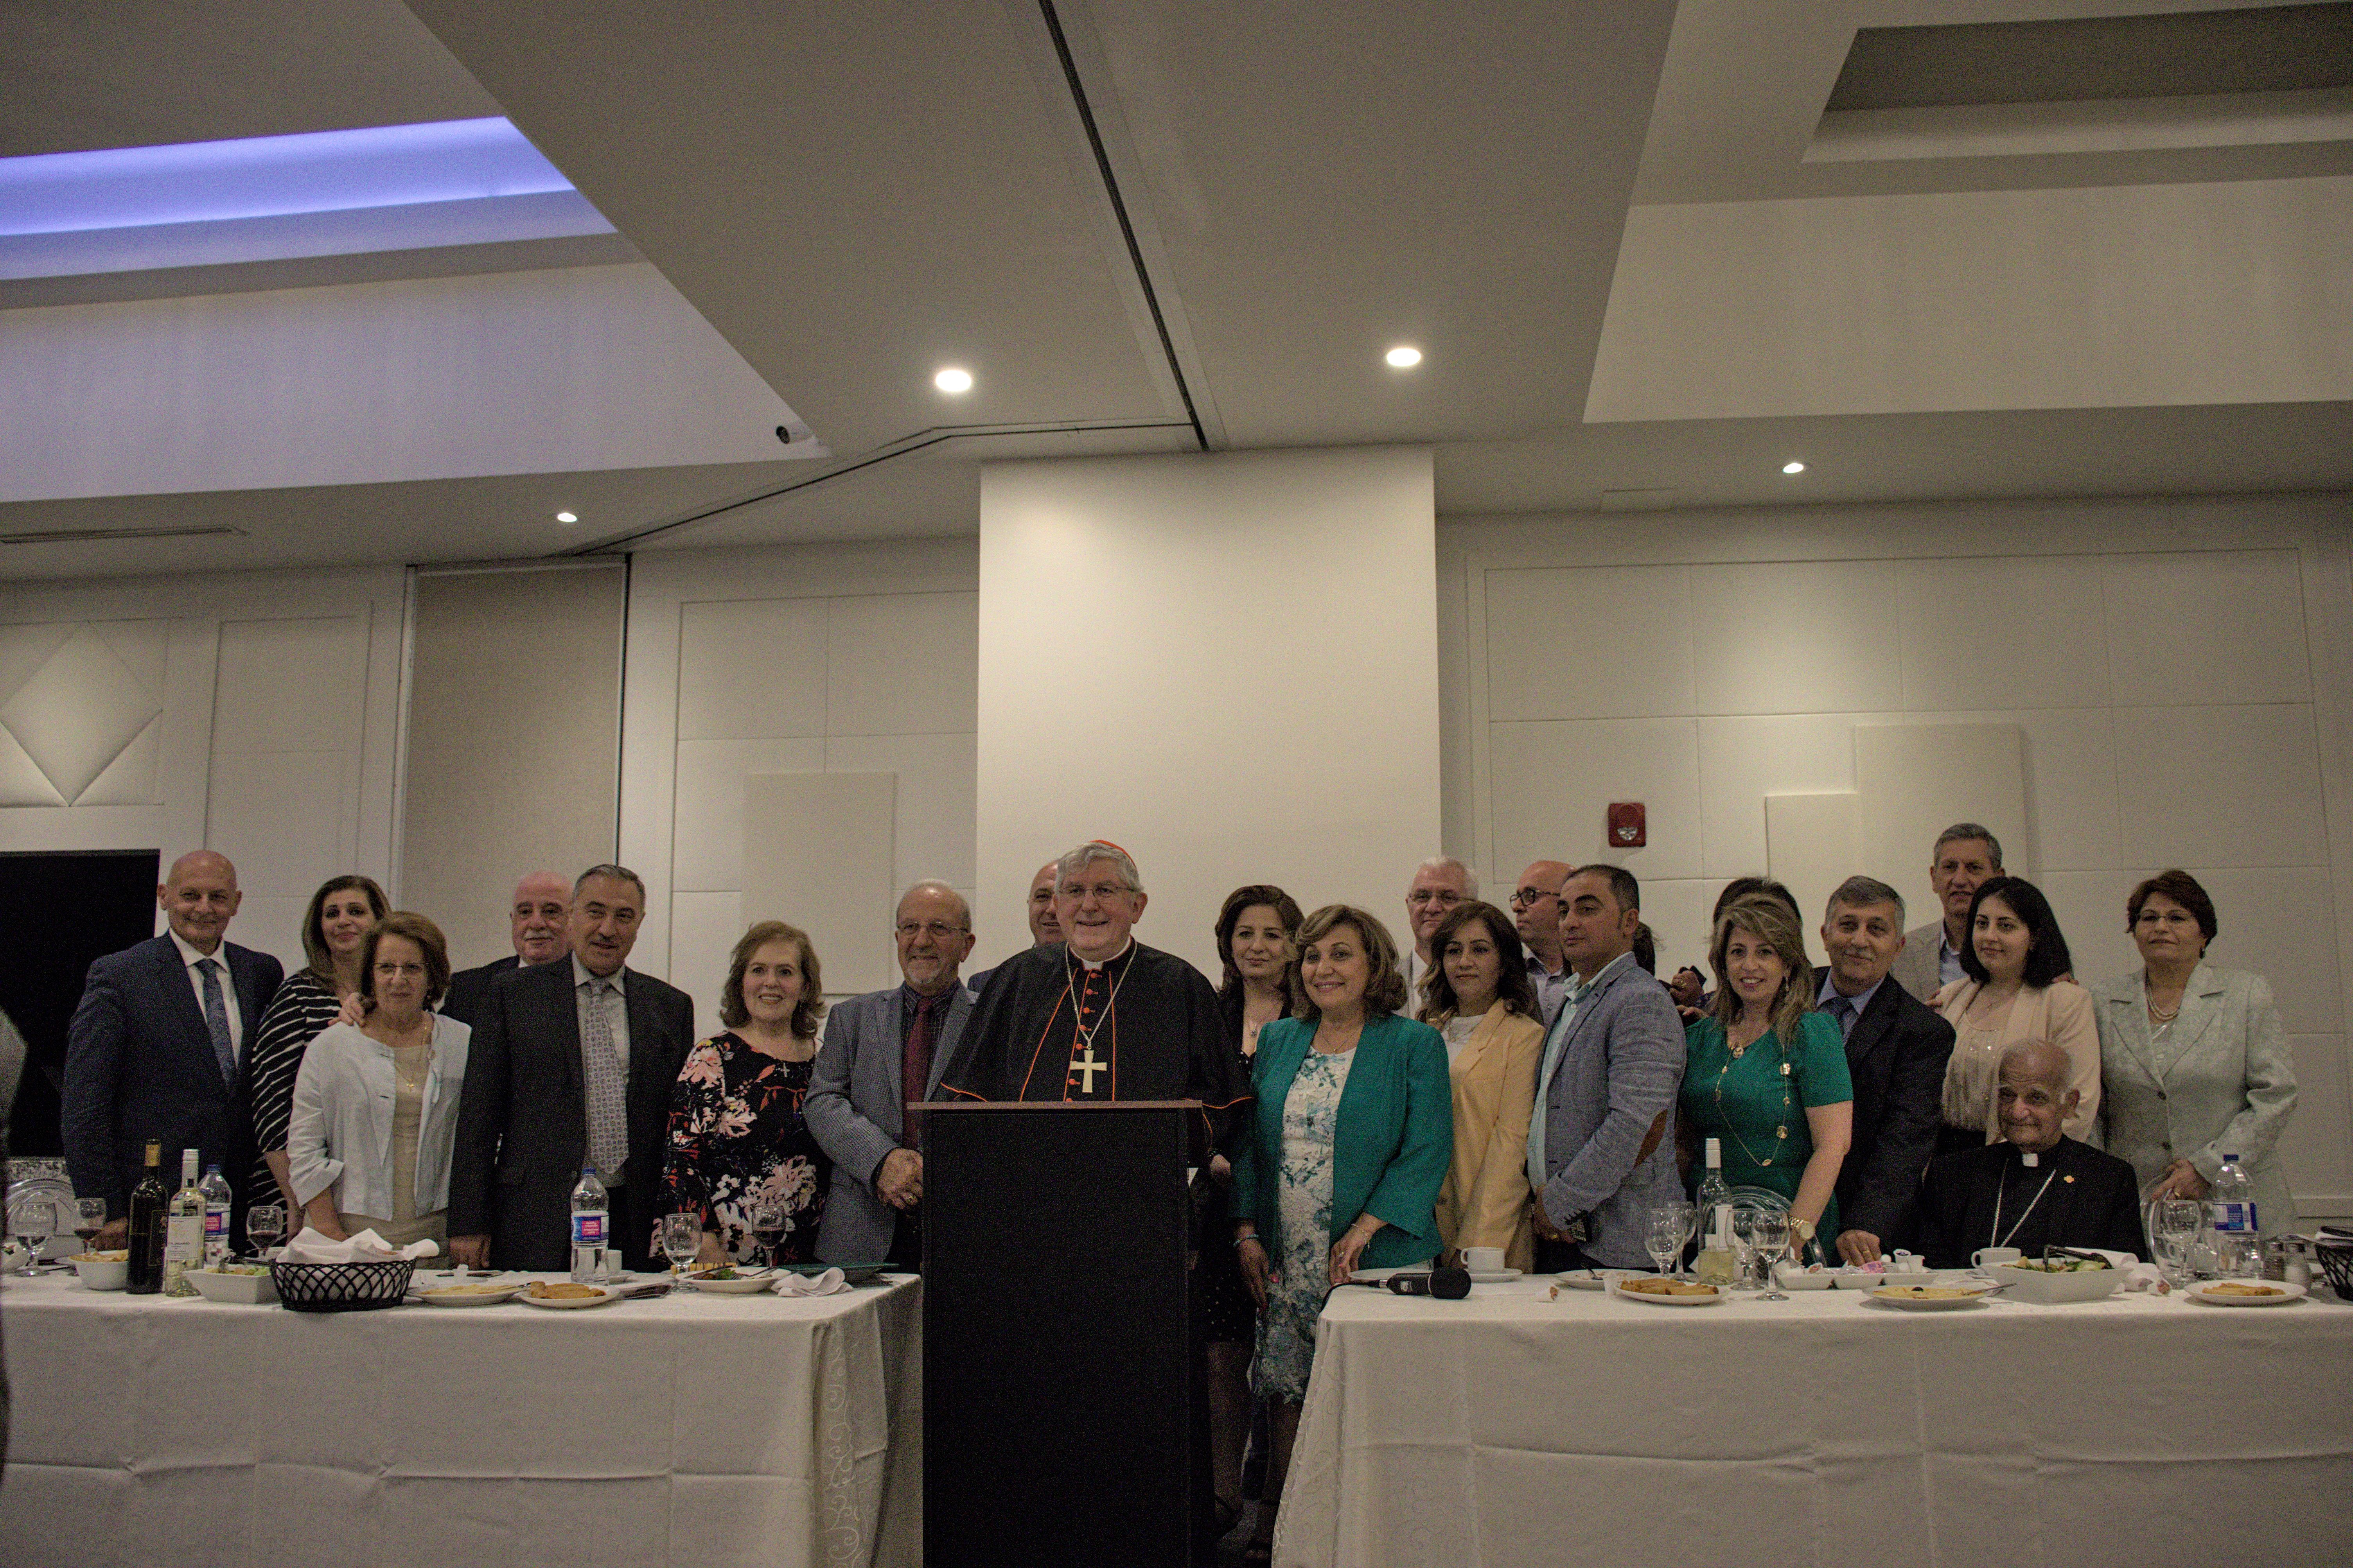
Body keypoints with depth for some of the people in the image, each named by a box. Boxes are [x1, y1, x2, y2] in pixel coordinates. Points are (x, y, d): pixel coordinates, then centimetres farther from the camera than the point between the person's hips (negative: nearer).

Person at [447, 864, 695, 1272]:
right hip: (536, 1226, -1)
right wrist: (469, 1224, -3)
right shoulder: (513, 993, 6)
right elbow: (479, 1114, 2)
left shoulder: (672, 1006, 11)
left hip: (638, 1228, 2)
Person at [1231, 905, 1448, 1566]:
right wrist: (1246, 1234, 2)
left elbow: (1425, 1152, -8)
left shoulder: (1413, 1045, -2)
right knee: (1285, 1394, 7)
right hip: (1284, 1263, 4)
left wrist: (1362, 1233, -17)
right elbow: (1249, 1144, 13)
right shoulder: (1276, 1041, 11)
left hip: (1377, 1258, -3)